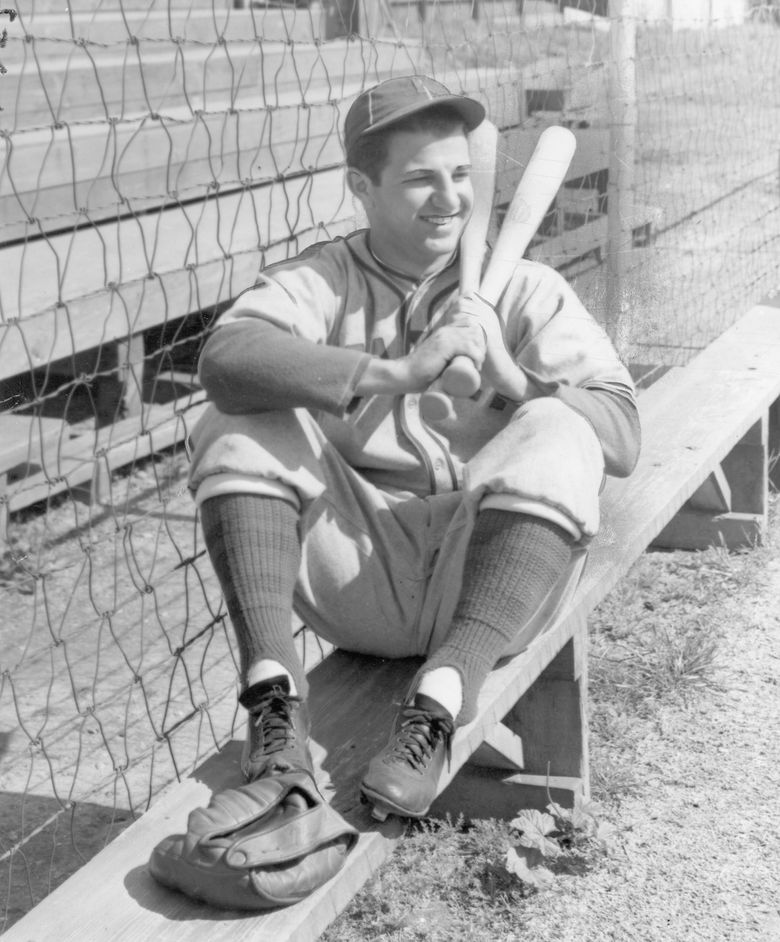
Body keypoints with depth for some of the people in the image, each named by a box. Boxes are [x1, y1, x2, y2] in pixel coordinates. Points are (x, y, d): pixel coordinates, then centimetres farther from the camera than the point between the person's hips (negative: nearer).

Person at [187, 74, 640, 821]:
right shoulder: (319, 282, 8)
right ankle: (273, 690, -26)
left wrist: (513, 383, -18)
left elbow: (622, 439, -2)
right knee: (242, 426, -16)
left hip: (489, 580, 0)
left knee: (558, 434, -25)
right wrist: (395, 374, -27)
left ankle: (442, 698, -34)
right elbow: (225, 356, -17)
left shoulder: (524, 289, 10)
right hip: (357, 583, 1)